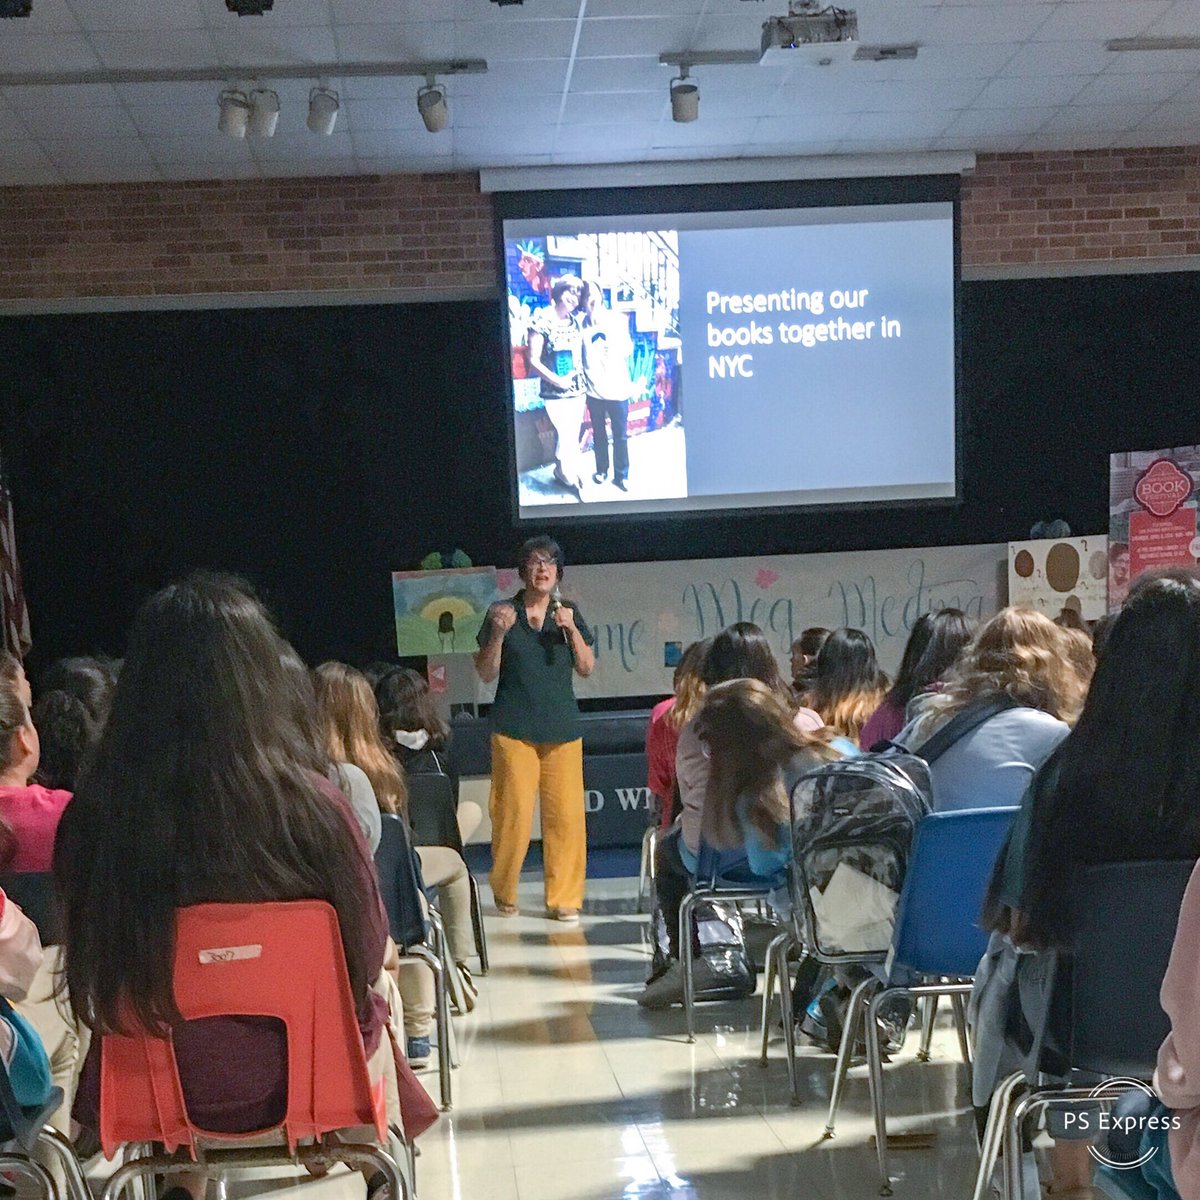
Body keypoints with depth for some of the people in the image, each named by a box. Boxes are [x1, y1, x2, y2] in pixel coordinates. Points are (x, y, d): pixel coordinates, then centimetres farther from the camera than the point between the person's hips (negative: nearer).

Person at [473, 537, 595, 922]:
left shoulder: (569, 613, 12)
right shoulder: (503, 613, 5)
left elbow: (586, 668, 7)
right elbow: (486, 673, 3)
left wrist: (571, 629, -7)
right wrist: (498, 634, -13)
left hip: (562, 727, 2)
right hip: (514, 728, -2)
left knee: (566, 814, -3)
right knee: (514, 812, -7)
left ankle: (564, 898, 8)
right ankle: (504, 893, 13)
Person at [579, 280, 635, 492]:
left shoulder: (617, 319, 0)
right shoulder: (582, 324, -3)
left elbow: (627, 351, 3)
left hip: (618, 388, 0)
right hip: (594, 389, 0)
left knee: (620, 435, 3)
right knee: (599, 433, 13)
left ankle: (621, 475, 15)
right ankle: (601, 470, 29)